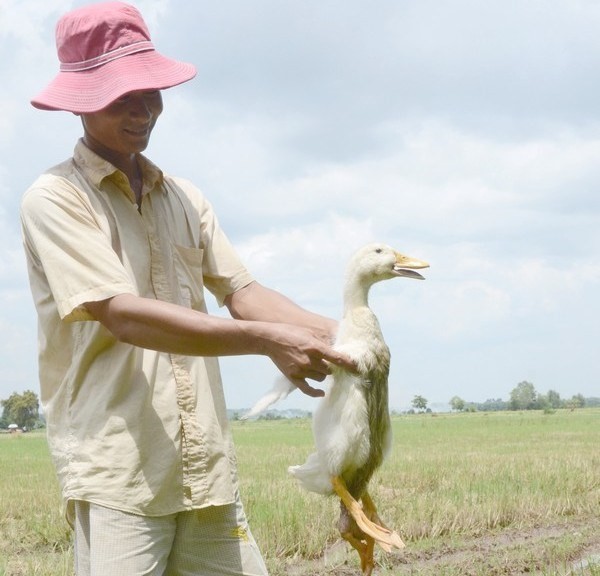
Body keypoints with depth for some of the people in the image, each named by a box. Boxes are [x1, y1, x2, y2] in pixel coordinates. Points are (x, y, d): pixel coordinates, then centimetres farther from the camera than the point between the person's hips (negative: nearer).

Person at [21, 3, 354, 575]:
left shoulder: (184, 198, 17)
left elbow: (239, 291, 9)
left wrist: (331, 334, -11)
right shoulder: (55, 199, -4)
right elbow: (120, 314, -16)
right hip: (116, 471, -5)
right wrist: (266, 340, -24)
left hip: (208, 468, 6)